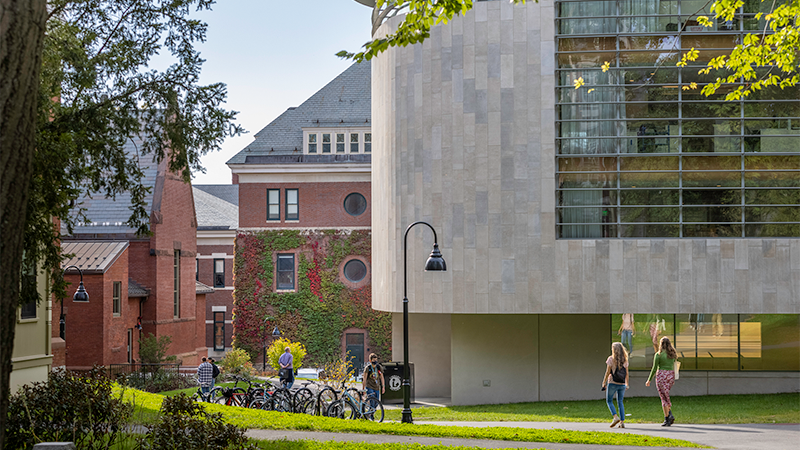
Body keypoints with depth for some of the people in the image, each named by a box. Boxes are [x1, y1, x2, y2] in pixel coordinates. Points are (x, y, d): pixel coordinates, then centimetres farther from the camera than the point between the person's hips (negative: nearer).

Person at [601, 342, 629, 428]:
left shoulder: (611, 359, -8)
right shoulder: (625, 360, 4)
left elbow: (607, 372, -9)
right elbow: (626, 373, 8)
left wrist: (604, 383, -3)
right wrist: (627, 384, 18)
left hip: (613, 383, -4)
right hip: (622, 384, 4)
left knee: (609, 401, 9)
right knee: (620, 402, 11)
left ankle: (615, 417, -12)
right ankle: (622, 421, 4)